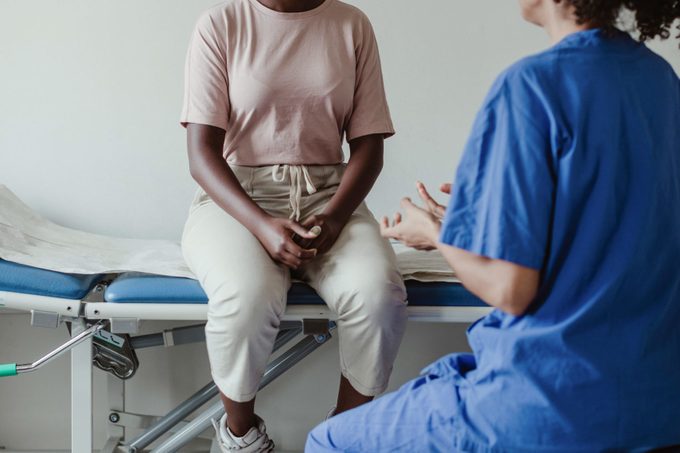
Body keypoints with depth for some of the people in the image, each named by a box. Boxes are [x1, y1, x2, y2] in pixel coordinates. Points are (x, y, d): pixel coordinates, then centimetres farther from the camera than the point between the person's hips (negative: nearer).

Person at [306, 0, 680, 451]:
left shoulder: (535, 83, -19)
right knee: (437, 376, 33)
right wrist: (466, 218, 17)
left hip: (557, 399, -8)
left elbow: (510, 290, -19)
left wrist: (435, 234, 1)